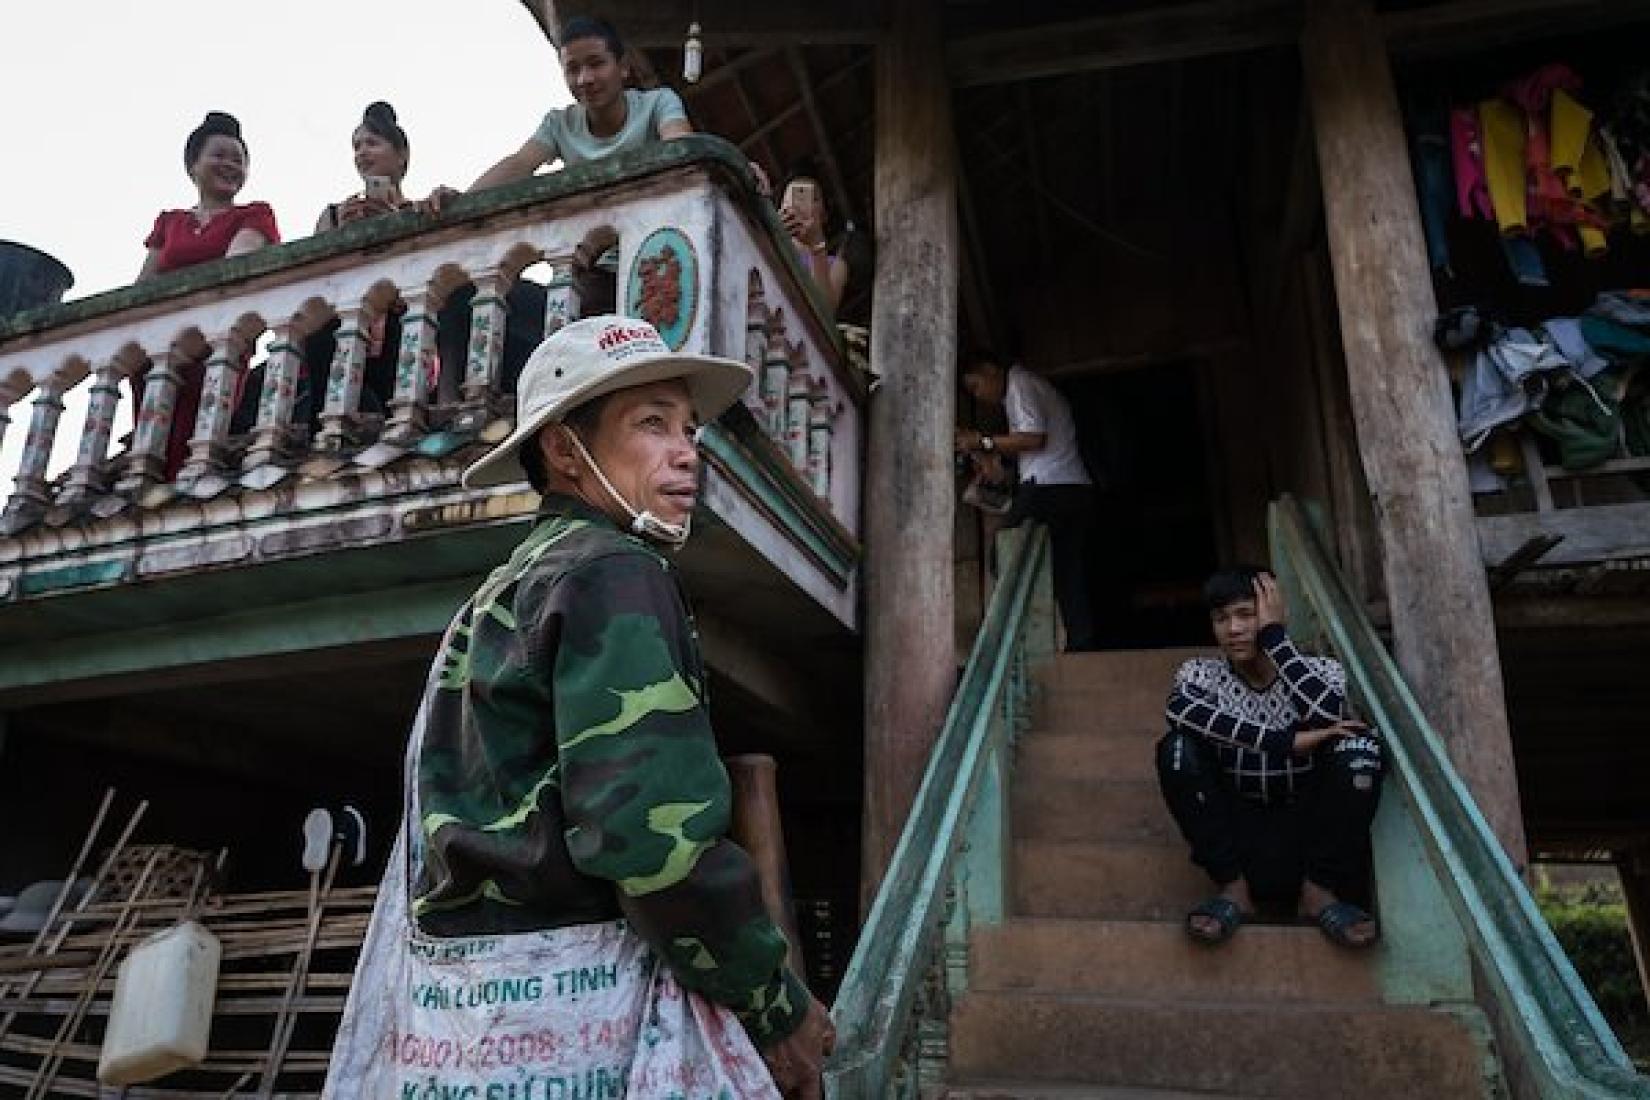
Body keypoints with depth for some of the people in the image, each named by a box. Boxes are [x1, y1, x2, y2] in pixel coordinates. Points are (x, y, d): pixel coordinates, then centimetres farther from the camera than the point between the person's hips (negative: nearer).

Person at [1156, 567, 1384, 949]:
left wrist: (1273, 634, -20)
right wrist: (1286, 741, -31)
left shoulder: (1321, 671, -1)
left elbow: (1326, 714, -27)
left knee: (1359, 746, -23)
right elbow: (1179, 710, -28)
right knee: (1177, 748, -22)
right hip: (1241, 841, 1)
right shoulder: (1202, 674, -1)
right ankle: (1233, 888, -12)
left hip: (1309, 836, 0)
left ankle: (1320, 890, -11)